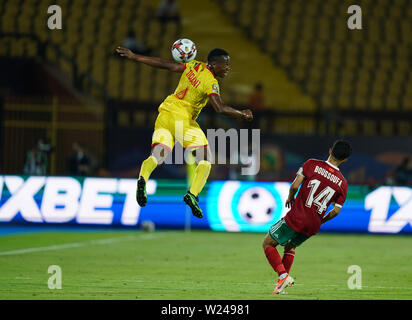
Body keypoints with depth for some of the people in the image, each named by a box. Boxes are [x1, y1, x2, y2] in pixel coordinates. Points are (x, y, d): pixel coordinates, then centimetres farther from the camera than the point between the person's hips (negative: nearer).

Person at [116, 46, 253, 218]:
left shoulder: (194, 66, 9)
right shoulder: (211, 82, -10)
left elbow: (166, 64, 10)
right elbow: (220, 108, -22)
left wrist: (134, 57, 16)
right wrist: (242, 114, -7)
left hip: (165, 112, 7)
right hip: (182, 118, -7)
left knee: (157, 156, -1)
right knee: (205, 160, 3)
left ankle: (143, 178, -31)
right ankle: (193, 194, -15)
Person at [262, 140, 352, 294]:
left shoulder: (312, 164, -8)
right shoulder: (342, 183, 1)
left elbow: (295, 185, -13)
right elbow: (336, 211, 2)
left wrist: (290, 197, 9)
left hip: (296, 218, -4)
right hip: (313, 226, 4)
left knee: (268, 243, 12)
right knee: (290, 246, 30)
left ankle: (283, 276, -4)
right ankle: (284, 280, 19)